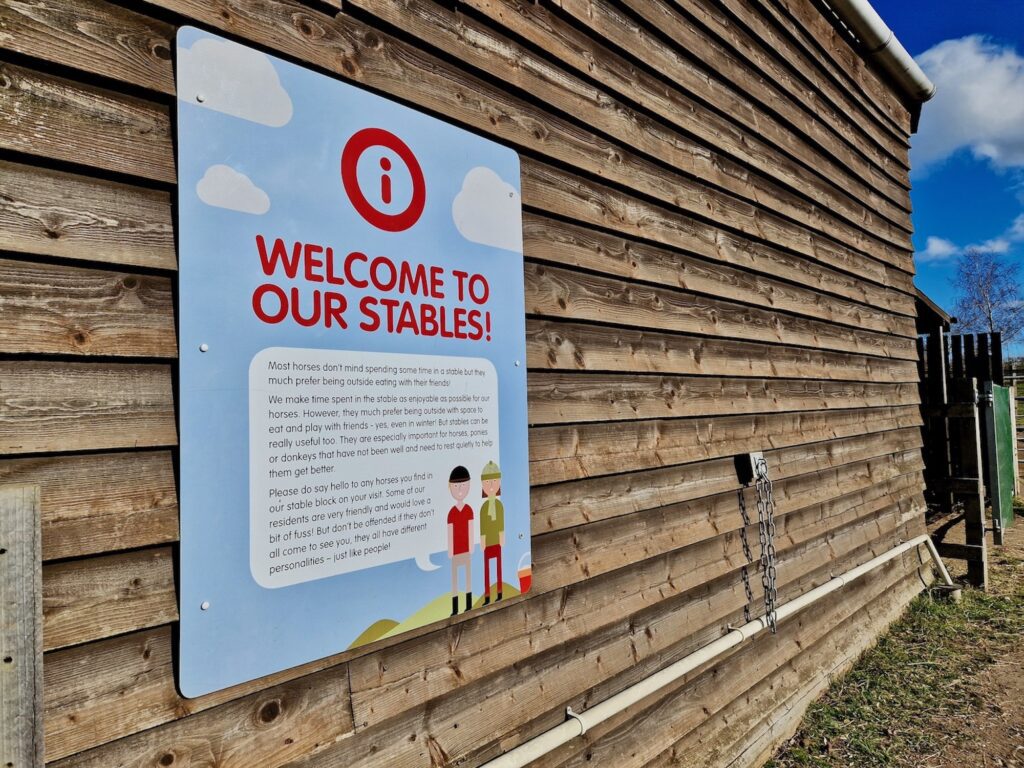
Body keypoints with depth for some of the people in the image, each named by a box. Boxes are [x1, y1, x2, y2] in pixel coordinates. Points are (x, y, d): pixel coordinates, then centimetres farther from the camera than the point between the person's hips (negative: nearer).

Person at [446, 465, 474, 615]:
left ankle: (469, 606, 22)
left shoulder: (469, 510, -6)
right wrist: (450, 552, -4)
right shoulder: (451, 513, -10)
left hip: (466, 549, 1)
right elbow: (450, 534, -5)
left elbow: (471, 530, 0)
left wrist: (471, 549, 1)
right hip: (456, 551, -1)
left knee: (469, 576, 10)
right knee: (454, 578, 6)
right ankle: (455, 610, 16)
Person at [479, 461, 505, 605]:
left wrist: (502, 538, 5)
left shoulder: (499, 504, -4)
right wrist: (482, 540, -8)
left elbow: (502, 523, 4)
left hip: (497, 540, 3)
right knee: (486, 568, 4)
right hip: (488, 541, -3)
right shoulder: (484, 506, -13)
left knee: (499, 567, 11)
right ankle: (487, 597, 12)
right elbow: (482, 525, -8)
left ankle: (499, 594, 23)